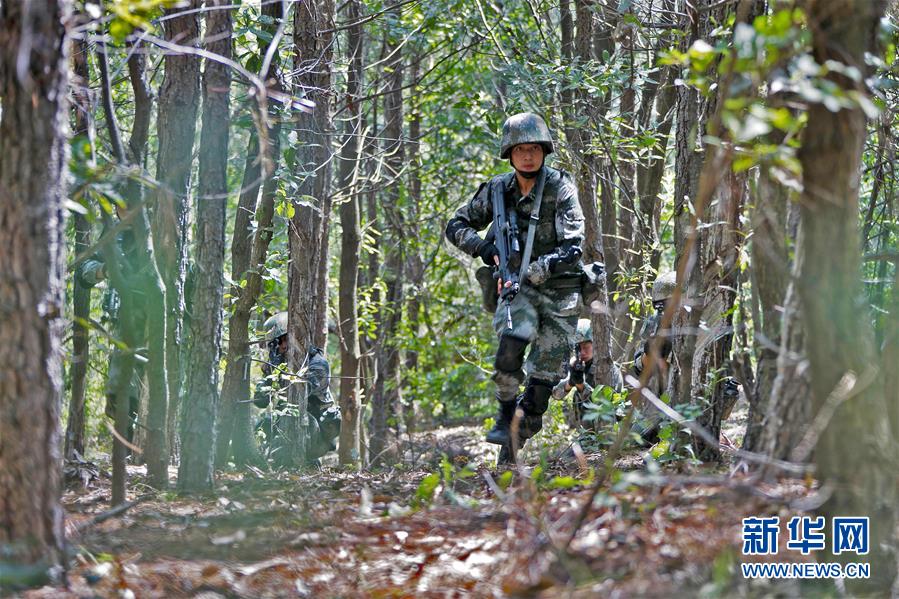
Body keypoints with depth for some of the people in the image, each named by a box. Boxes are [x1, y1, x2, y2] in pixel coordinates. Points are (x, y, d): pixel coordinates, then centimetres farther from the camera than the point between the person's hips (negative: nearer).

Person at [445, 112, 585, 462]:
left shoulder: (560, 187, -9)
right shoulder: (497, 191, 2)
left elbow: (573, 246, -16)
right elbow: (456, 226, 12)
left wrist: (541, 267, -30)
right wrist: (487, 250, -5)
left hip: (559, 291, -1)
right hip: (517, 288, 1)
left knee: (542, 381, -2)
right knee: (511, 343, -29)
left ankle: (512, 449, 16)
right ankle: (505, 417, -9)